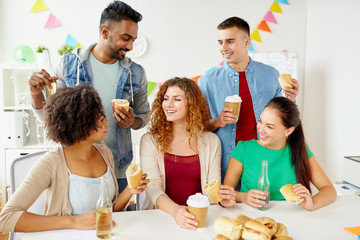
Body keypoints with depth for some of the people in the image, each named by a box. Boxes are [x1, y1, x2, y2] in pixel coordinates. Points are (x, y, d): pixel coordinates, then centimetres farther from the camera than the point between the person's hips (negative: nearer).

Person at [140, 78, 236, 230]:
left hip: (199, 217, 1)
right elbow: (152, 186, -9)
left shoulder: (211, 141, 7)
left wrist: (222, 198, -17)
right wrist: (175, 210, -26)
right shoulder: (150, 140, 1)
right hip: (163, 215, -1)